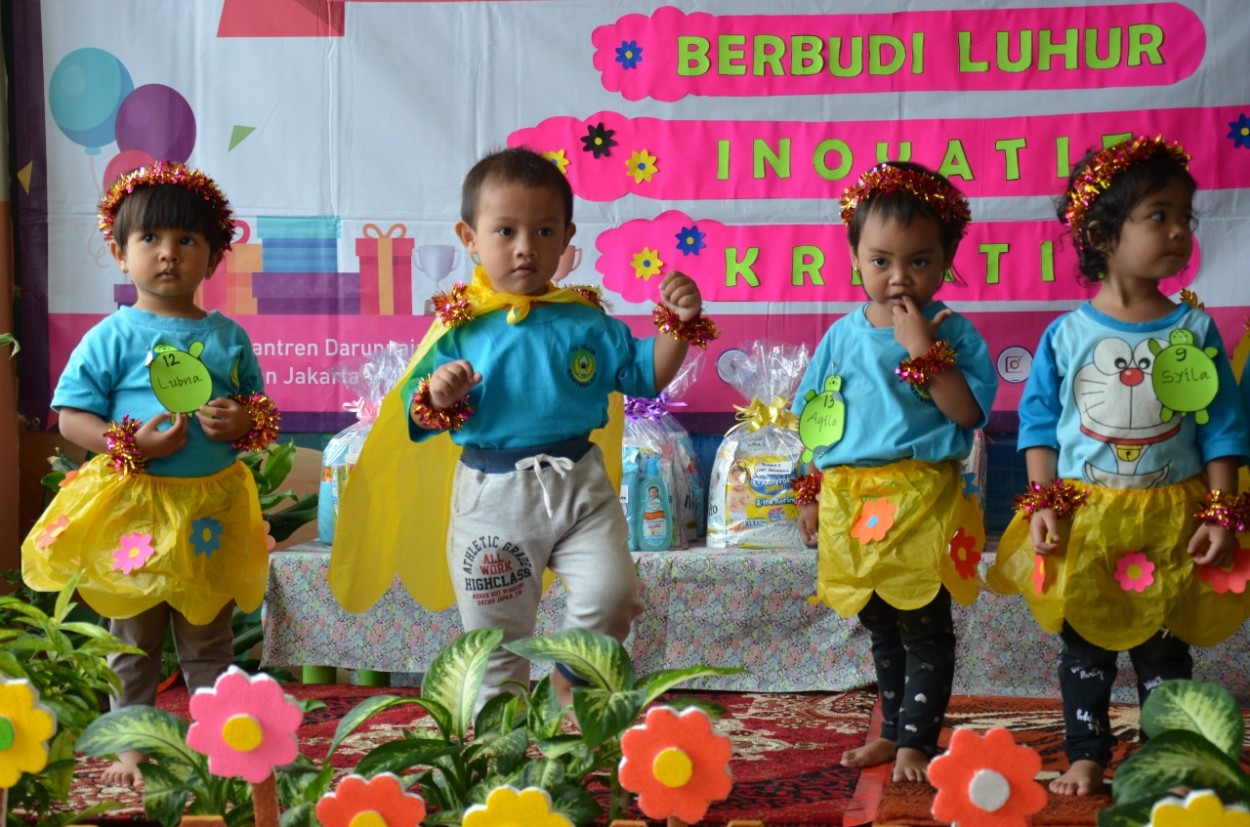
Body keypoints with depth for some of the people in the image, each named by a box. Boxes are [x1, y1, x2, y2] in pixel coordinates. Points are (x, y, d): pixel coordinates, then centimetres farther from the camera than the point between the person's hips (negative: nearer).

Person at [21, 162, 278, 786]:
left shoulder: (228, 336, 3)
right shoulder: (112, 337, -7)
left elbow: (262, 407, 11)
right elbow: (70, 417, -7)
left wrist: (243, 422, -12)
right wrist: (132, 443, -21)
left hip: (211, 507, 2)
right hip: (134, 508, -2)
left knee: (208, 641, 14)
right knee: (133, 642, 11)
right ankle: (132, 744, 26)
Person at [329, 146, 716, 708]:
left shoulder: (586, 320, 1)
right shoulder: (460, 327, -4)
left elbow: (644, 374, 8)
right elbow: (417, 419, -3)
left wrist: (679, 325, -6)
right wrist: (437, 397, -25)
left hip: (579, 483, 1)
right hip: (493, 496, -1)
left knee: (611, 594, -13)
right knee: (496, 636, 9)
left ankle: (573, 678, 18)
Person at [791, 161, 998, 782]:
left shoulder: (951, 332, -6)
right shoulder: (843, 335, 6)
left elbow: (969, 412, -17)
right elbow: (816, 420, 12)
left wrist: (923, 351, -22)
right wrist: (811, 492, 11)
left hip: (921, 501, -5)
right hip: (851, 502, 5)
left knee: (924, 626, 1)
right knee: (880, 626, 18)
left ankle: (915, 742, 11)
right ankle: (893, 729, 31)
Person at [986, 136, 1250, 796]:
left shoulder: (1193, 331, -3)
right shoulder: (1066, 336, -6)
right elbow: (1038, 421, -1)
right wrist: (1042, 504, -8)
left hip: (1170, 517, 0)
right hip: (1084, 515, 0)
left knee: (1164, 649, 10)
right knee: (1083, 647, 11)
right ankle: (1085, 755, 24)